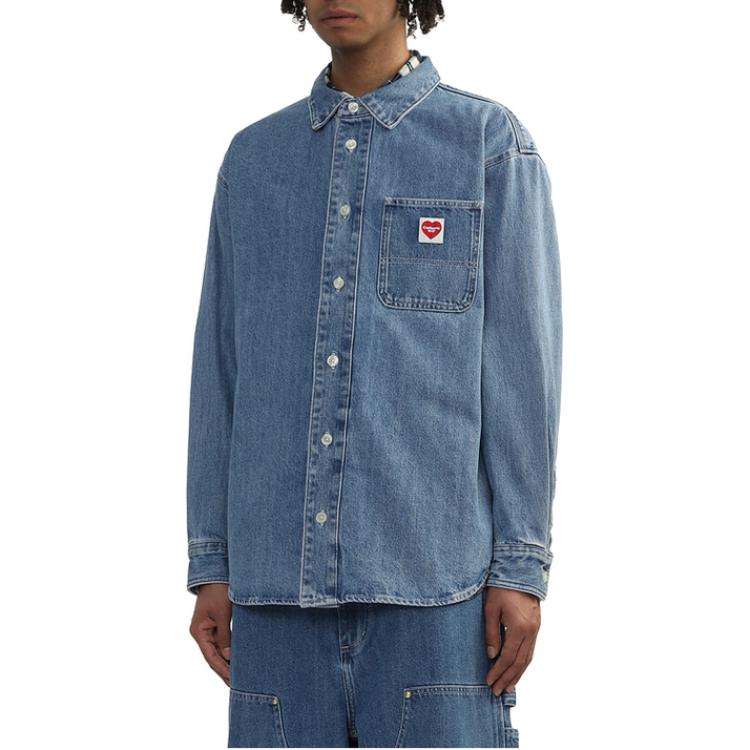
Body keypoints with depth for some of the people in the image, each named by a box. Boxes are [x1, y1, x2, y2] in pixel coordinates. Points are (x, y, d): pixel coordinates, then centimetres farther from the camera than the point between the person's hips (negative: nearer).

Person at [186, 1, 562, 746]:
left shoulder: (493, 144, 1)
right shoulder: (253, 158, 12)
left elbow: (523, 368, -3)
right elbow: (222, 374, 12)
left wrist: (522, 570, -9)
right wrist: (210, 568, 7)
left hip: (436, 572, -3)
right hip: (282, 574, 3)